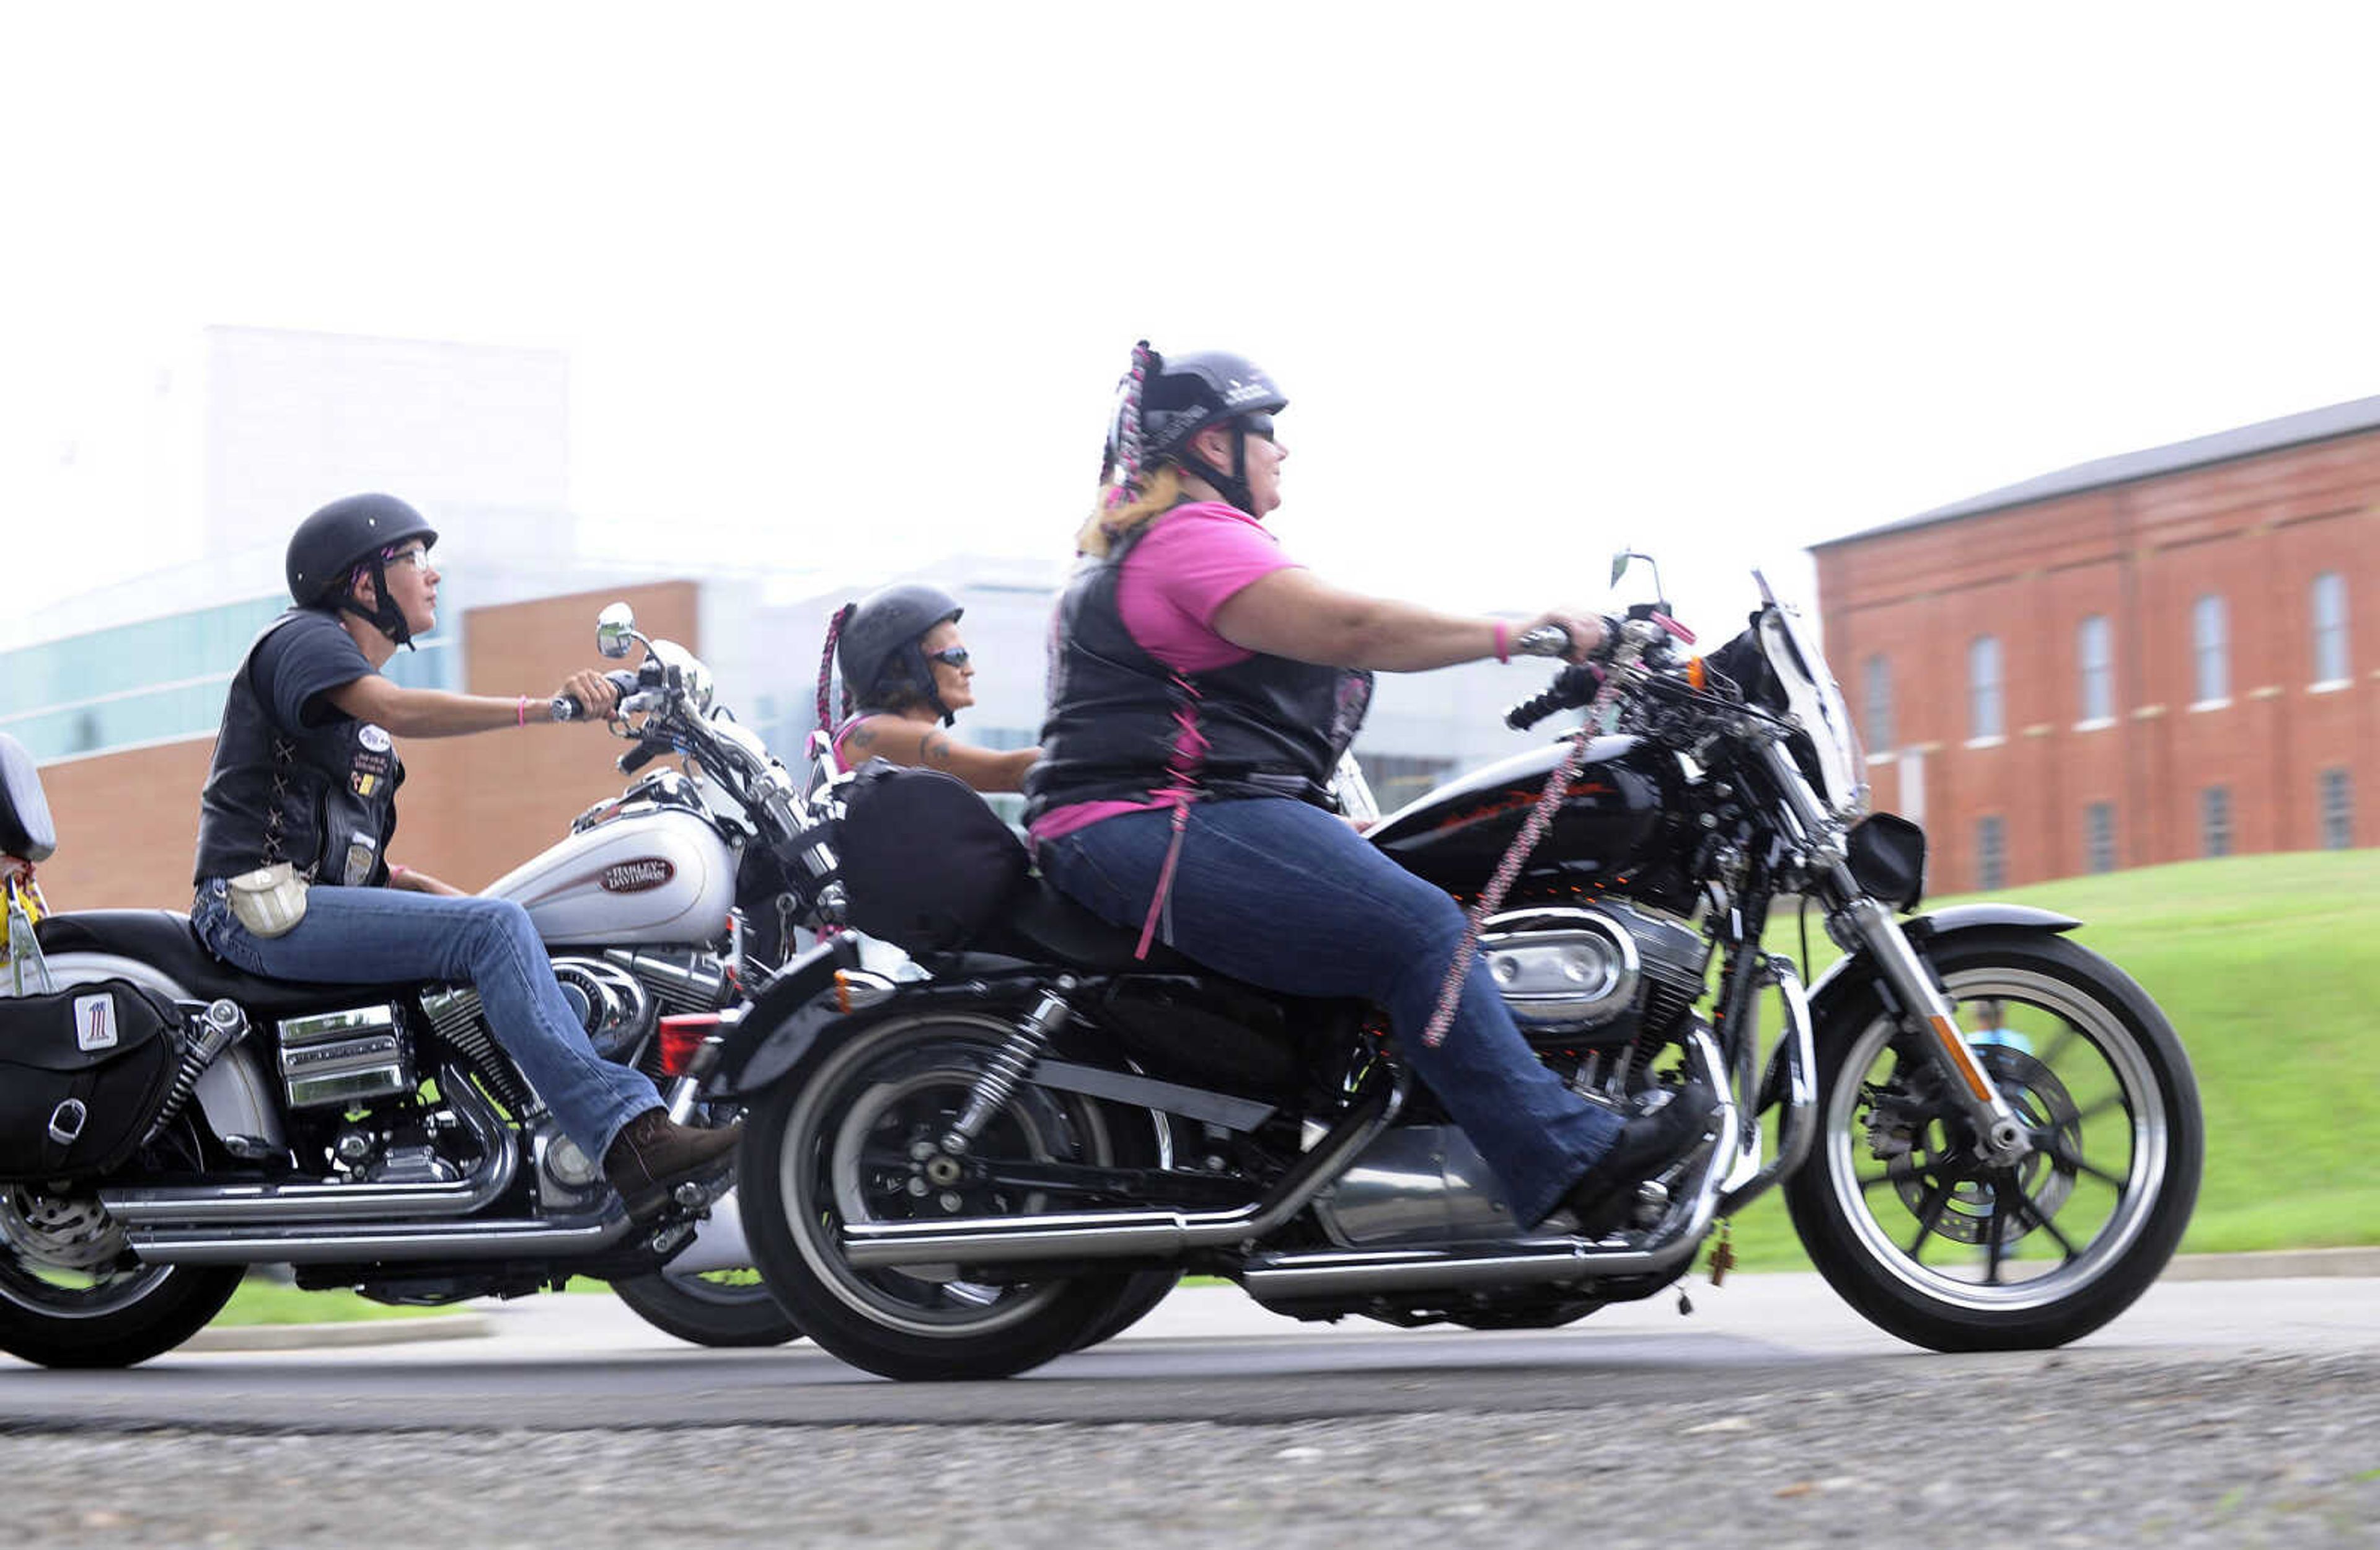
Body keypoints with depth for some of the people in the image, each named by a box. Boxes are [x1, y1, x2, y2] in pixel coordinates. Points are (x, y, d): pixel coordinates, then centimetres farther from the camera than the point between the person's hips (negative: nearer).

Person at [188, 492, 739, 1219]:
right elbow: (398, 711, -26)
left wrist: (454, 895, 11)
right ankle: (629, 1138, -35)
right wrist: (543, 707, -33)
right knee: (494, 930, -24)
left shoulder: (360, 684, 25)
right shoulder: (301, 639, -4)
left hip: (322, 902, 10)